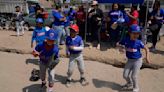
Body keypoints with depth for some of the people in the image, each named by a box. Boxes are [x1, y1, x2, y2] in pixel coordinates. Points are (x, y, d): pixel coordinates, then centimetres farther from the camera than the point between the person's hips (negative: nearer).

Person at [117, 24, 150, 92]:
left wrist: (147, 57, -19)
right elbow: (119, 44, 2)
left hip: (137, 60, -4)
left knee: (134, 76, -1)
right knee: (125, 75, 11)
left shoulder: (138, 42, -19)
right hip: (129, 60, 4)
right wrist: (120, 48, -20)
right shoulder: (126, 40, -13)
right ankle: (130, 83, 43)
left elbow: (146, 49, -8)